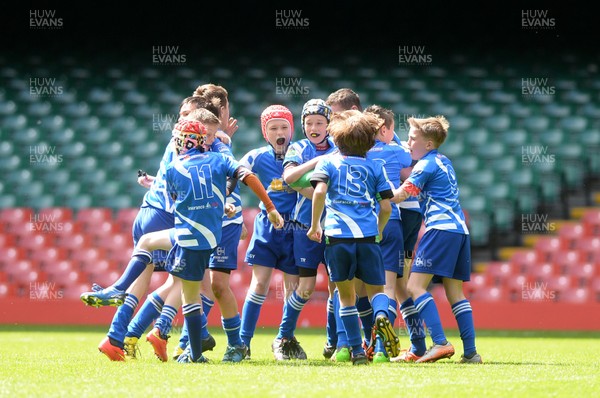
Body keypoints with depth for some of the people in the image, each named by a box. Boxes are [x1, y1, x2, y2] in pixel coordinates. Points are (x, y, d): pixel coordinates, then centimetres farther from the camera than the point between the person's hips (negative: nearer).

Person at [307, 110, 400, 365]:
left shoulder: (327, 163, 9)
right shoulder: (375, 167, 13)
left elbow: (319, 191, -9)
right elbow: (386, 208, 10)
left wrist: (315, 225, 1)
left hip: (337, 236, -1)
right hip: (368, 236, 1)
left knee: (346, 295, 9)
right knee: (375, 289, 8)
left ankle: (357, 351, 4)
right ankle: (381, 315, -27)